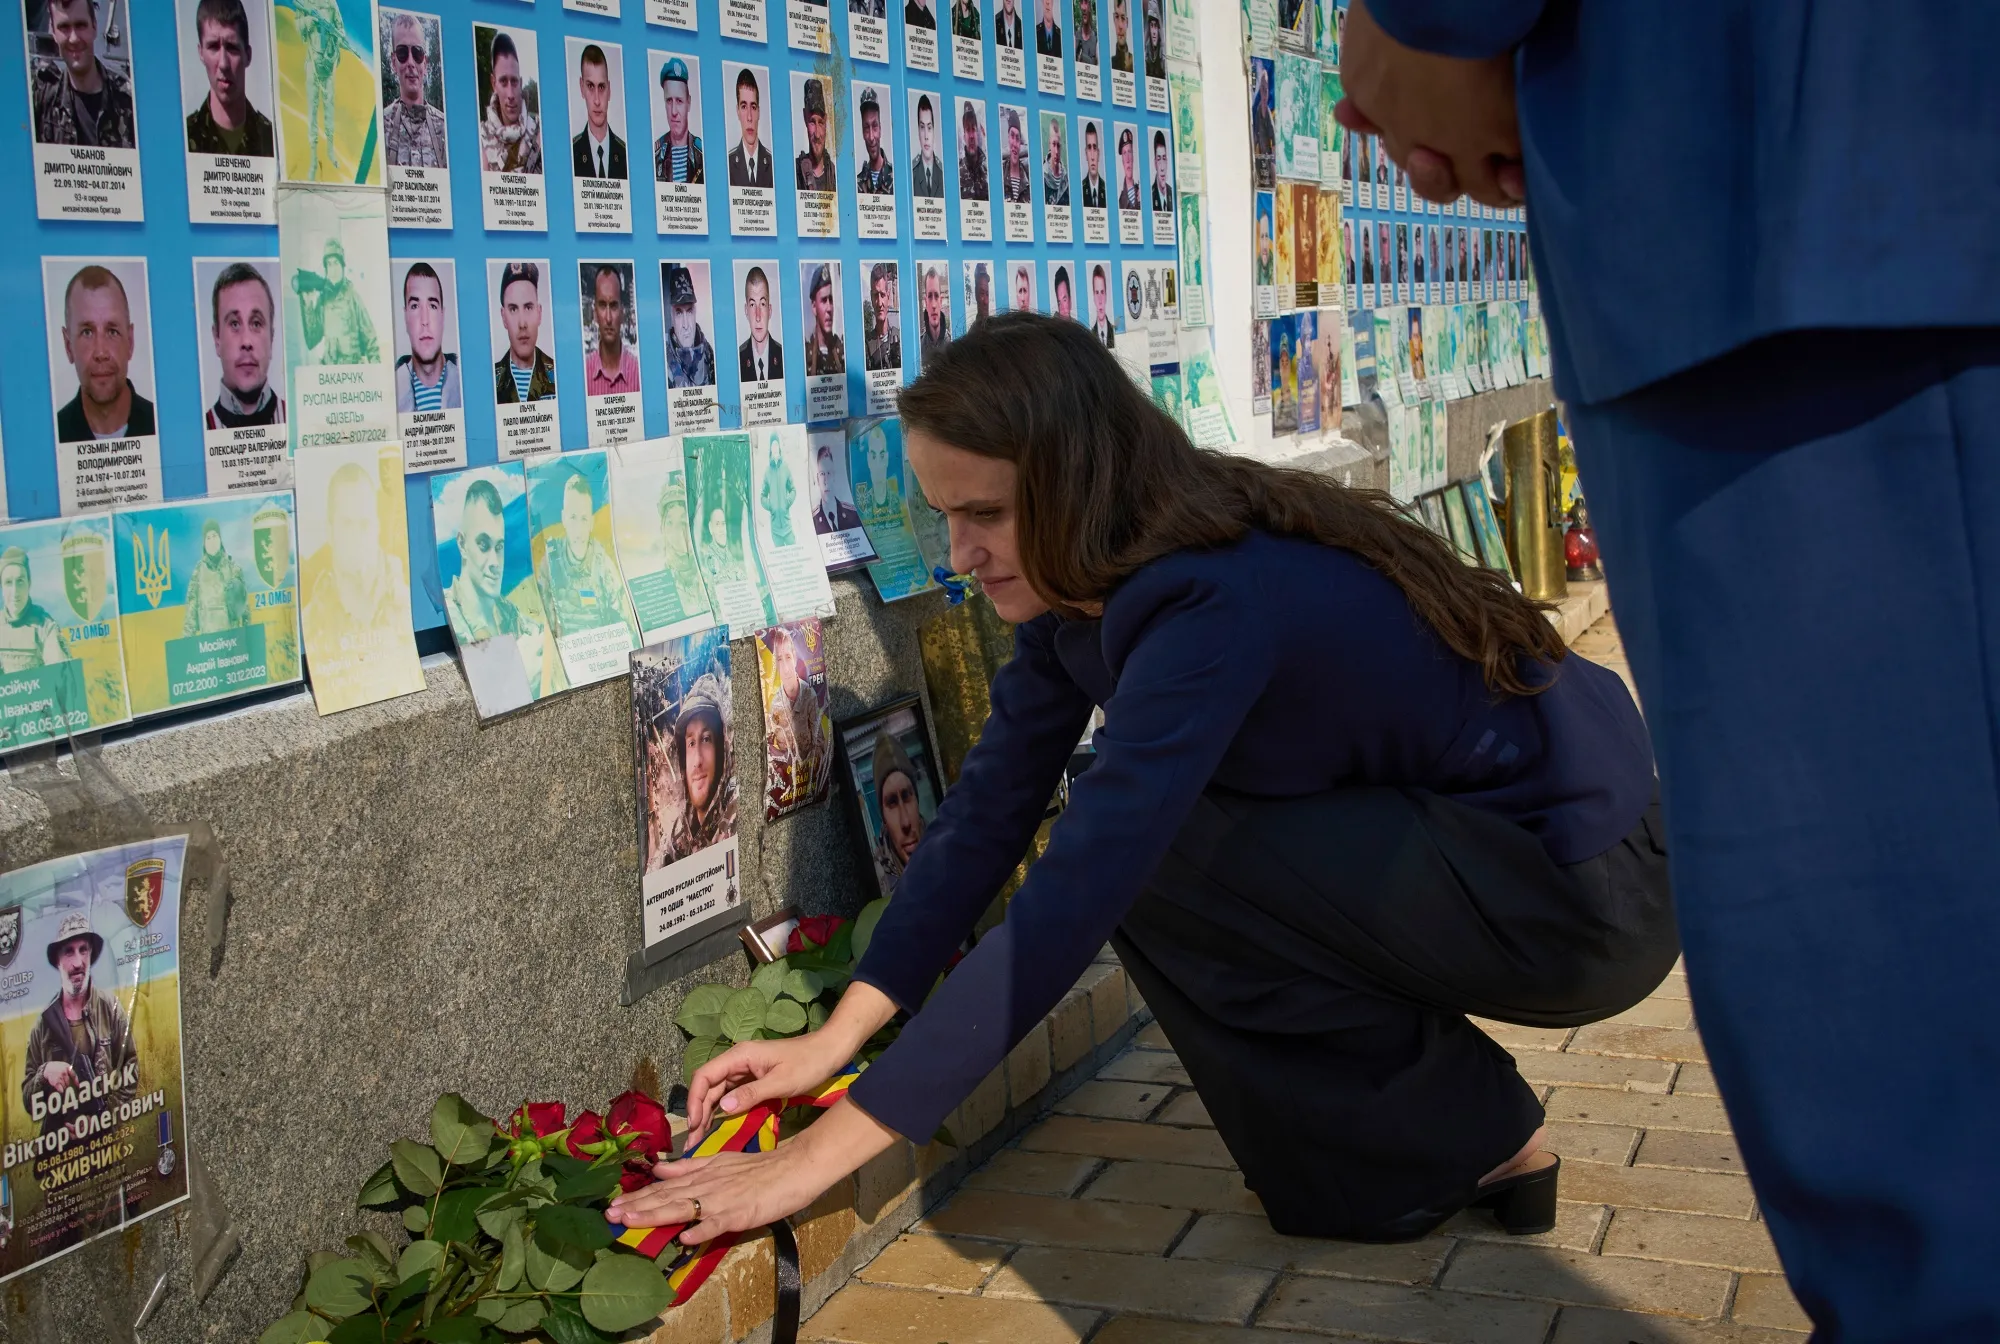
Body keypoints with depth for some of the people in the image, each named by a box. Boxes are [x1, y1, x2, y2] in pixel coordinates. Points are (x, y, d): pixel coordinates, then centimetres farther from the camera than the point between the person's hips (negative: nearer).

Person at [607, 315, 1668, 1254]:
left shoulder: (1217, 602, -30)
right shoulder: (1080, 587, -2)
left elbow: (1067, 904, -33)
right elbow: (989, 809, 1)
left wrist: (825, 1151, -30)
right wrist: (834, 1038, -5)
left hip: (1594, 894, -9)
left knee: (1148, 865, -18)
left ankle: (1476, 1146, -1)